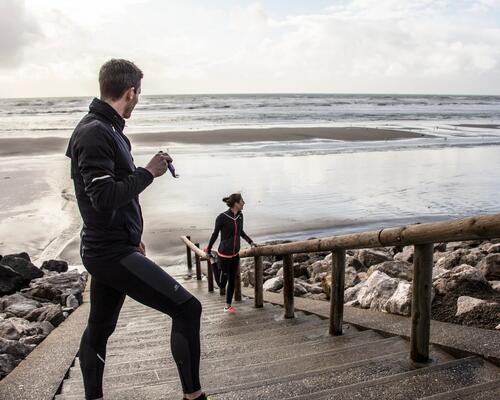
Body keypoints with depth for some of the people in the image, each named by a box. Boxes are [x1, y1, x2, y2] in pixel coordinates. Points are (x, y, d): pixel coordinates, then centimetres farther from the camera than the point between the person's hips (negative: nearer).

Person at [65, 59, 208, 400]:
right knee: (187, 308, -10)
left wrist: (133, 236, 26)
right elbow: (104, 197, -26)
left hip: (110, 248, 11)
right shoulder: (95, 133, -17)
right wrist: (148, 172, -15)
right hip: (112, 253, -11)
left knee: (99, 329, 19)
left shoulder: (105, 128, 14)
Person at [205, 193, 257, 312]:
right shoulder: (222, 217, -19)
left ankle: (228, 306, 27)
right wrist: (208, 250, 4)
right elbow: (215, 234, -6)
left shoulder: (240, 215, -2)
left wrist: (250, 242, 7)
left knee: (232, 281, 13)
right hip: (224, 255, -6)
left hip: (235, 255, 6)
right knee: (222, 284, 3)